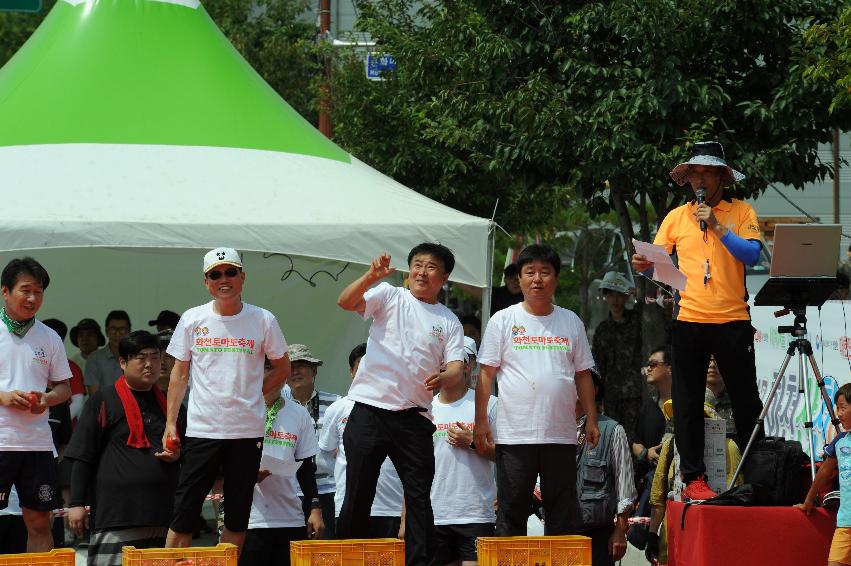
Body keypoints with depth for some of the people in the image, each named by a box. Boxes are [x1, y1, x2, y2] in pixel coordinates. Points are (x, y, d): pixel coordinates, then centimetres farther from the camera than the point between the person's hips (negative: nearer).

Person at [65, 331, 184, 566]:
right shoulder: (103, 401, 4)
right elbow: (82, 456, 1)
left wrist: (177, 454, 4)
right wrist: (77, 503, -5)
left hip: (163, 509, 5)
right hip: (116, 512, -5)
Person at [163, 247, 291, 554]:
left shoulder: (263, 320, 2)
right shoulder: (192, 319, 4)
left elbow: (282, 369, 12)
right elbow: (180, 374, 8)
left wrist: (251, 393, 1)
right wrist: (170, 423, 2)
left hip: (247, 431, 0)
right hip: (201, 430, 0)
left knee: (237, 516, 6)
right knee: (184, 512, -3)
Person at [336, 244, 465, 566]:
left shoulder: (448, 321, 12)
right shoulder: (389, 297, 7)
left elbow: (457, 368, 1)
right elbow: (345, 302, -8)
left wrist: (444, 378, -23)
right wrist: (371, 277, -26)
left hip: (414, 416, 2)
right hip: (370, 410, -2)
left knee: (419, 496, 1)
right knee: (358, 494, 2)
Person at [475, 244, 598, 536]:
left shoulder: (571, 322, 11)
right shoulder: (503, 321, 4)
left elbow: (582, 374, 15)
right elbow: (486, 373, 2)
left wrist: (591, 419, 8)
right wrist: (481, 420, -5)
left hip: (561, 435, 2)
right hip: (514, 433, -2)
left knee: (563, 514, 5)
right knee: (511, 513, 1)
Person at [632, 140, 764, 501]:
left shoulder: (741, 212, 5)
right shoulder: (677, 217, 11)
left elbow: (752, 255, -8)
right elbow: (657, 260, 8)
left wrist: (717, 227, -15)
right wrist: (644, 265, -14)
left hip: (732, 322, -2)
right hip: (689, 322, 2)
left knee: (746, 402, 3)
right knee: (688, 404, 1)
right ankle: (693, 478, 6)